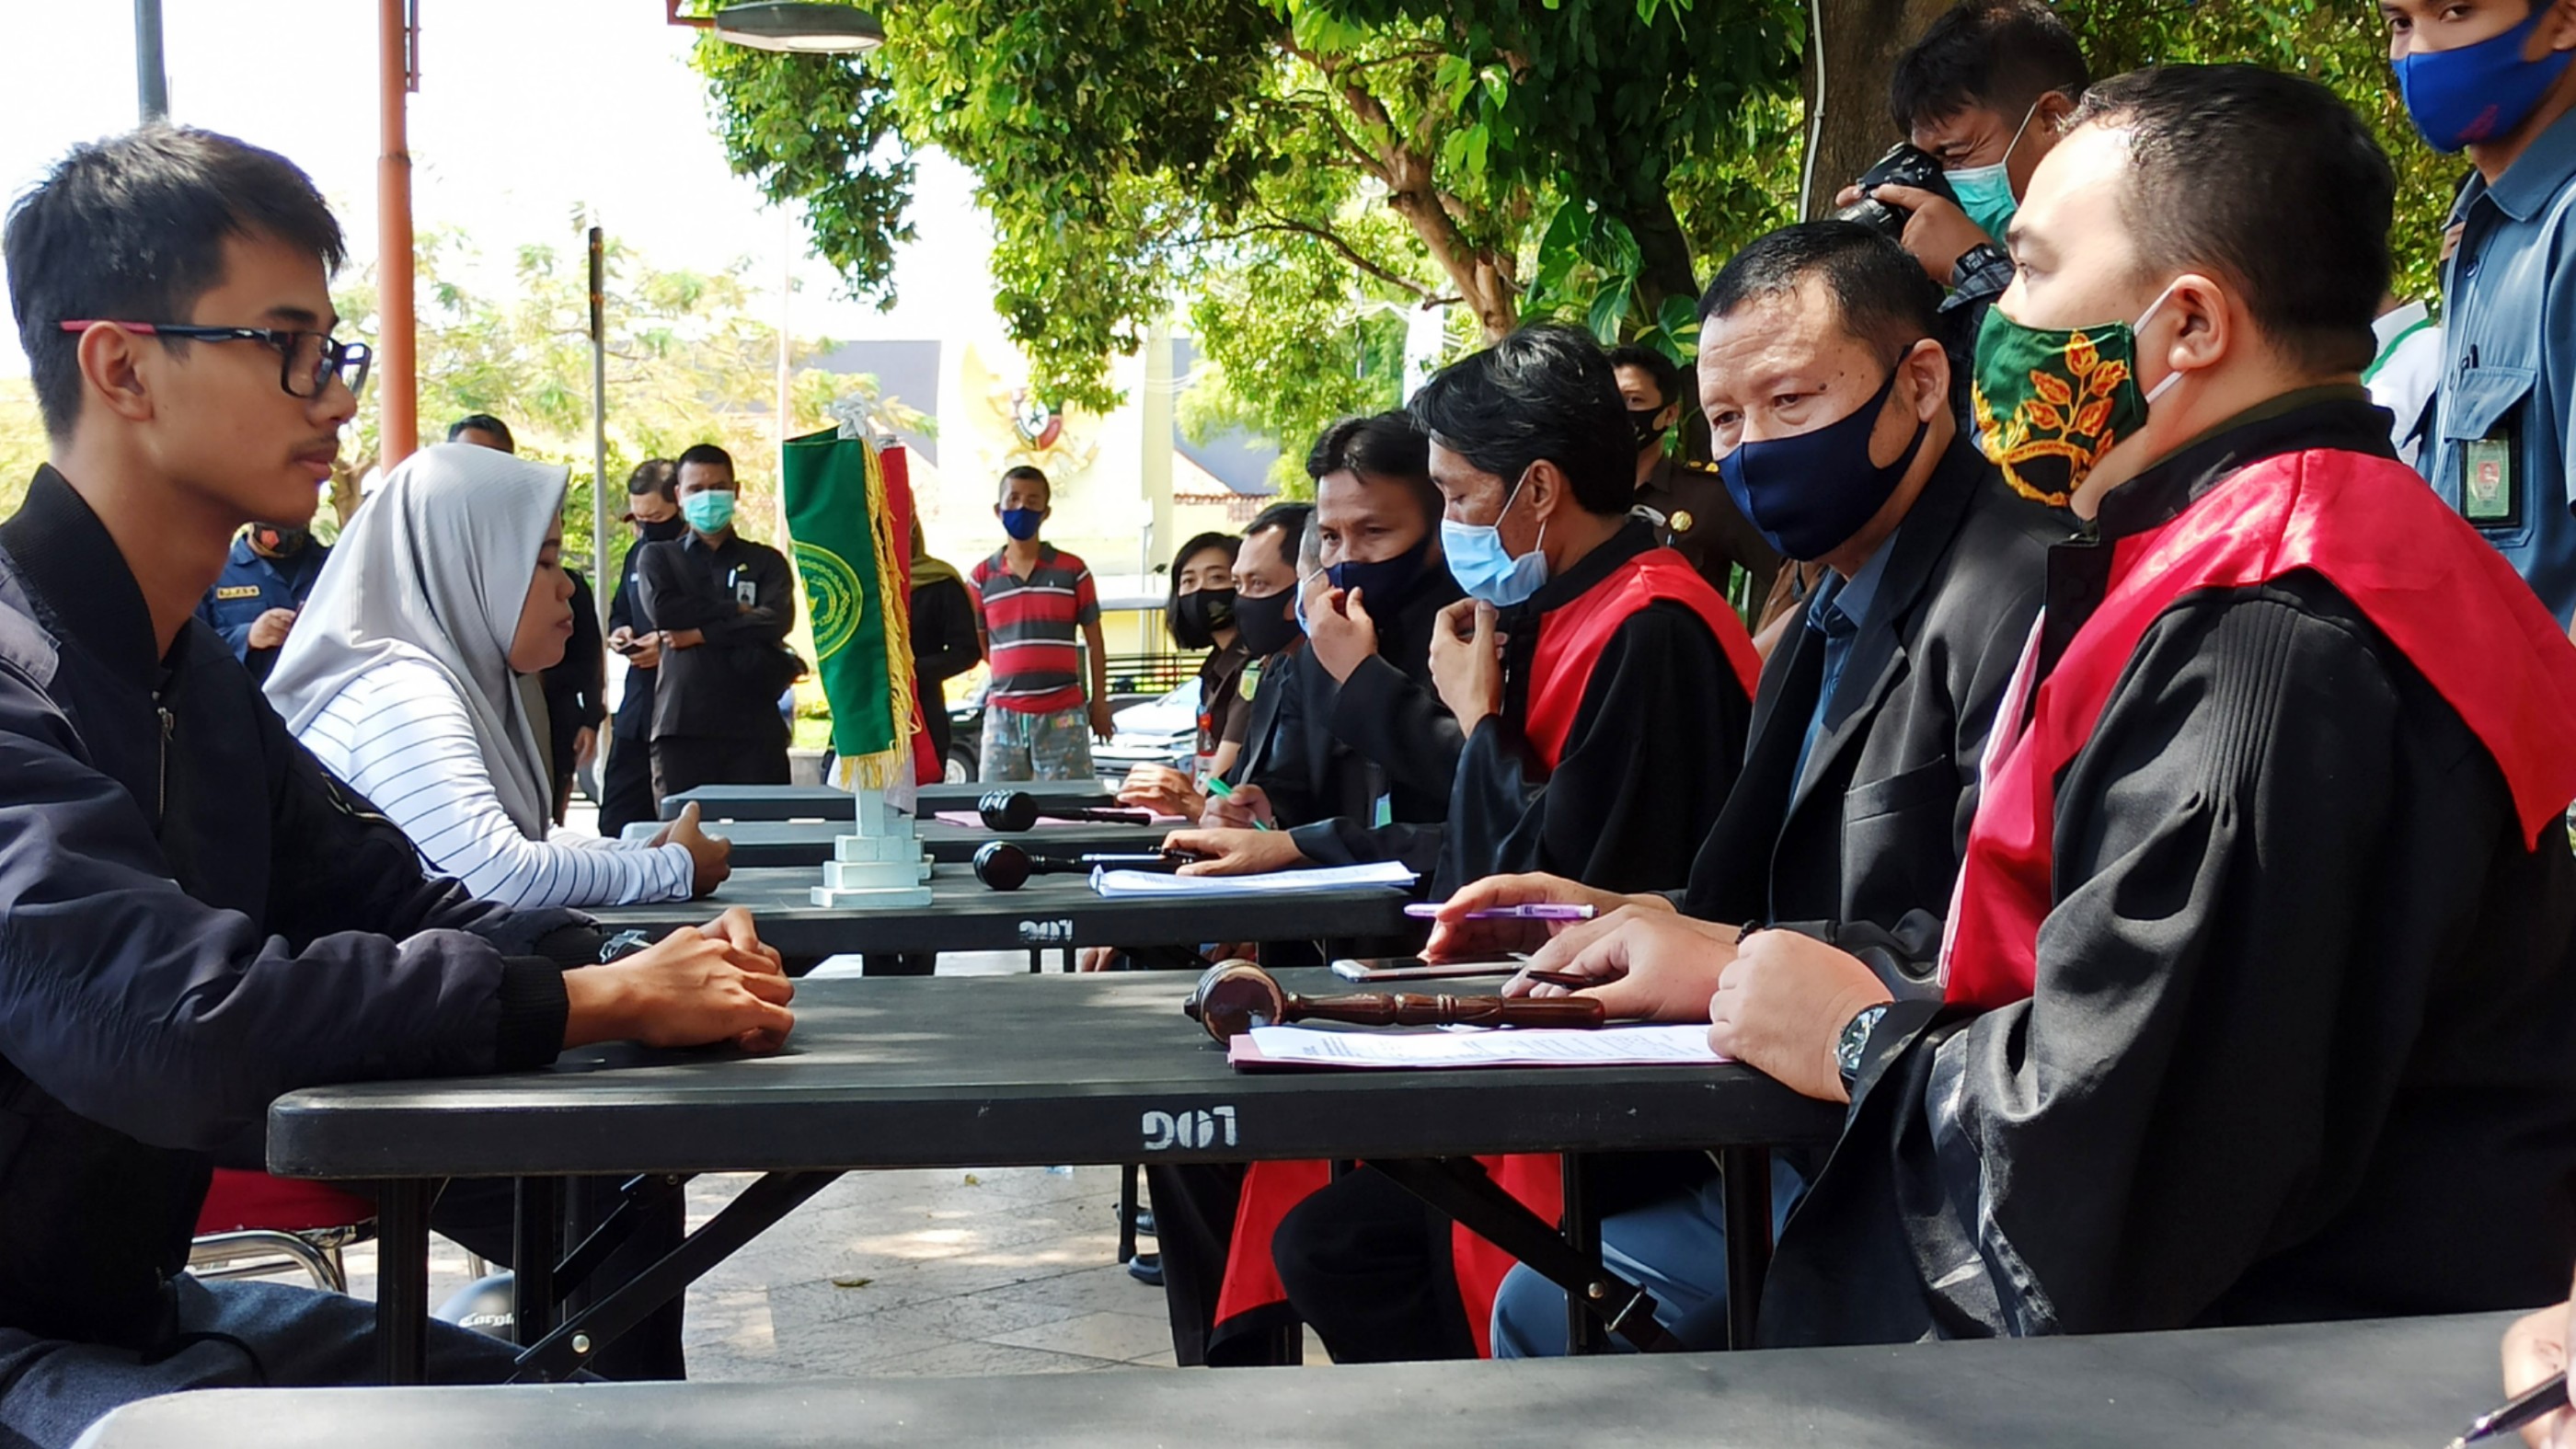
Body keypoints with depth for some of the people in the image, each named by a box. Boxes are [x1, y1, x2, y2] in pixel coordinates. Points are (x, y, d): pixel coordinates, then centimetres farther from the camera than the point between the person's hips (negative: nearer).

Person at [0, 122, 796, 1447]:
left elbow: (390, 901, 10)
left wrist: (653, 966, -9)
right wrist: (598, 998, -25)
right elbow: (168, 1025, -33)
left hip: (131, 1303, 10)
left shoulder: (194, 672, 10)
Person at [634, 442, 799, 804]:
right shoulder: (657, 557, 16)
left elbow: (777, 620, -3)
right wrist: (735, 610, -2)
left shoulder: (766, 562, 15)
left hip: (755, 729, 0)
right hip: (681, 729, 0)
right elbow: (660, 609, -4)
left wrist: (701, 632, -6)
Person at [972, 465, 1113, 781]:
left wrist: (1100, 703, 8)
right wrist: (1012, 672, 5)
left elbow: (1094, 642, 8)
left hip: (1062, 715, -2)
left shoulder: (1072, 571, 2)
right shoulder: (983, 577, 7)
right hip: (1003, 714, 2)